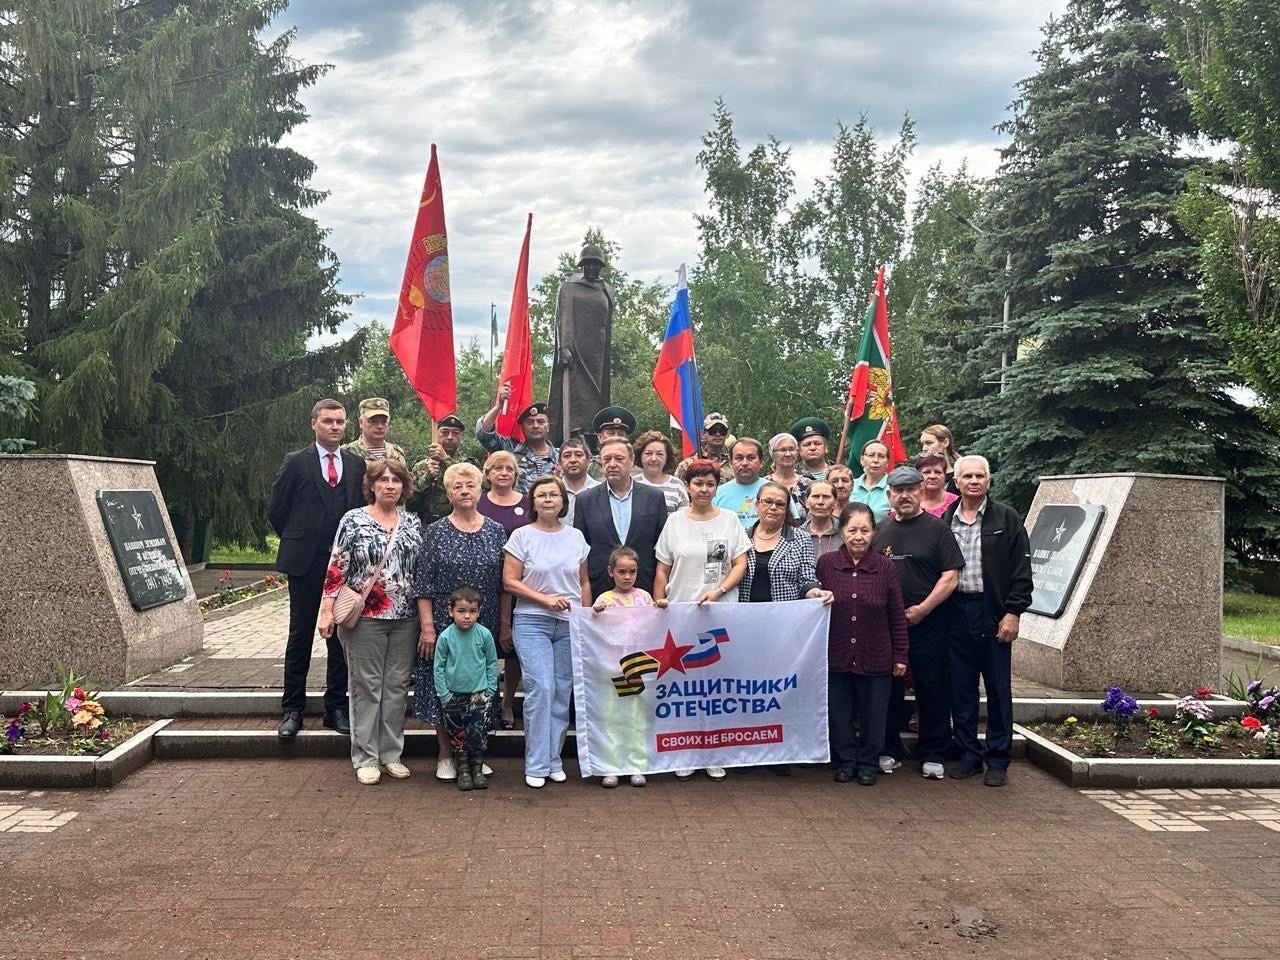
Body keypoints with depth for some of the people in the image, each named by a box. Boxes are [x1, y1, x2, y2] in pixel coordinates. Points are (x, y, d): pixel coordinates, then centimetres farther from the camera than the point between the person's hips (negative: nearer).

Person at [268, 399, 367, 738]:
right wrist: (295, 542, 8)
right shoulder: (296, 462, 0)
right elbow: (276, 510, 4)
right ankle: (292, 708, 12)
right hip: (306, 561, -2)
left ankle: (336, 707, 14)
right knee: (300, 636, 5)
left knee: (340, 636, 6)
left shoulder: (357, 464, 6)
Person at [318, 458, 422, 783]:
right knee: (366, 686, 3)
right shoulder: (353, 521, -3)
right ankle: (366, 757, 12)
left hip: (405, 618, 4)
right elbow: (336, 568, -5)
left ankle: (392, 753, 19)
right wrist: (327, 610, -11)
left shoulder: (413, 523, 8)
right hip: (365, 618, -3)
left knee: (397, 686, 8)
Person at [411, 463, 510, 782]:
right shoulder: (435, 532, -2)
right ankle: (445, 755, 15)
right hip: (445, 624, -2)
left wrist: (505, 625, 3)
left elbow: (504, 584, 6)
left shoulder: (496, 531, 4)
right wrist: (427, 627, -10)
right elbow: (423, 584, -4)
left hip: (486, 626, 2)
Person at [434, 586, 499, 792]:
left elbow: (492, 664, 3)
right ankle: (463, 770, 20)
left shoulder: (484, 635, -6)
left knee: (478, 734, -3)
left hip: (479, 694, 0)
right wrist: (444, 695, -4)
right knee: (457, 735, 6)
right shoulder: (446, 637, -8)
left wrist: (489, 690, -1)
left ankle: (477, 769, 15)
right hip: (453, 695, 0)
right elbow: (439, 668, -1)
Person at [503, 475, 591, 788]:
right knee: (540, 688, -12)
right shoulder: (522, 536, -2)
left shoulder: (575, 537, 8)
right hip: (533, 622, -3)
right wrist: (546, 599, -12)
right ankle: (536, 765, -3)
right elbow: (510, 581, -5)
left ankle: (554, 760, 16)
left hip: (571, 624, 3)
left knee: (562, 693, 5)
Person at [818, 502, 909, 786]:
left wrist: (900, 656, 2)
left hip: (875, 657, 0)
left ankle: (869, 763, 25)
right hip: (836, 656, 0)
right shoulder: (825, 563, -4)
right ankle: (845, 761, 25)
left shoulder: (886, 567, -3)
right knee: (839, 713, 9)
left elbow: (897, 616, 2)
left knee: (873, 714, 9)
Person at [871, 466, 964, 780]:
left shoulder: (936, 528, 0)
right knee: (888, 689, 8)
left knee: (933, 690, 2)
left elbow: (951, 576, -5)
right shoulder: (878, 530, 10)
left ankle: (933, 755, 13)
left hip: (927, 623, -3)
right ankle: (889, 751, 19)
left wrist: (921, 609, -12)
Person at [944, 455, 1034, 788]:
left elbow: (1021, 570, -3)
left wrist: (1013, 612, -10)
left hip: (993, 613, -3)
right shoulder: (945, 521, 9)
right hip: (955, 613, 3)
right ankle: (969, 754, 19)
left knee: (998, 689, 3)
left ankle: (997, 760, 13)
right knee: (961, 689, 8)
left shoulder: (1007, 518, 1)